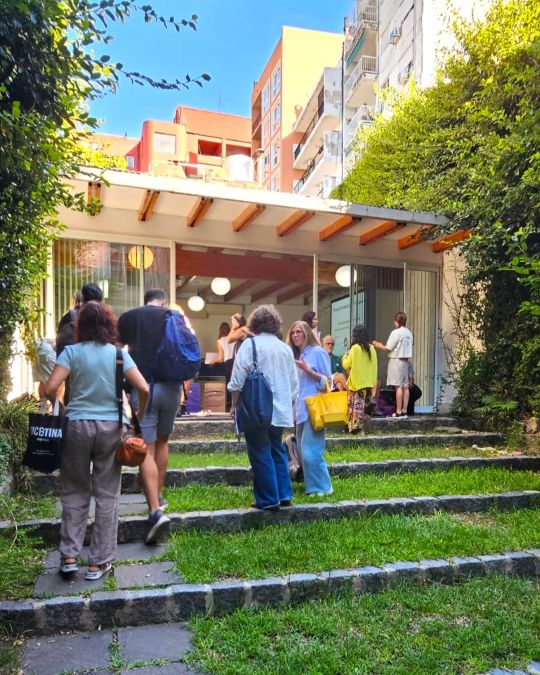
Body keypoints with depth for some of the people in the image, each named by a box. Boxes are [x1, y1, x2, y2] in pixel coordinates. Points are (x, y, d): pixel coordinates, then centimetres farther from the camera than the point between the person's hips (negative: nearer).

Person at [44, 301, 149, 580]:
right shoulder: (118, 353, 1)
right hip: (110, 427, 0)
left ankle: (69, 556, 16)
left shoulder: (71, 352, -2)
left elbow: (50, 389, -12)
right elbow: (144, 389, -7)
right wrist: (138, 418, 7)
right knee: (106, 495, 8)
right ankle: (98, 563, 14)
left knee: (75, 492, 16)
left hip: (77, 425, 0)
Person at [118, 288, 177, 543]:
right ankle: (158, 497, 27)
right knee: (162, 441, 20)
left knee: (146, 449, -4)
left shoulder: (128, 317, 7)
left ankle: (156, 511, -14)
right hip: (171, 386, 2)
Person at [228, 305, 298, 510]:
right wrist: (289, 405, 24)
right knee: (277, 450, 18)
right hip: (281, 410, 5)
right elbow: (294, 383, 13)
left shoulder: (249, 344, -7)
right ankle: (284, 494, 19)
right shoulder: (285, 348, 9)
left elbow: (238, 380, -9)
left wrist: (234, 404, 2)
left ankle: (268, 500, 7)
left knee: (261, 454, 3)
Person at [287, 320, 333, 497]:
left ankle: (322, 487, 3)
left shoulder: (317, 352, -6)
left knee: (311, 451, -10)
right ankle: (312, 485, 19)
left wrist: (308, 370, -18)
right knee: (304, 451, 9)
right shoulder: (297, 355, 15)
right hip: (301, 409, 8)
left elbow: (328, 381, -9)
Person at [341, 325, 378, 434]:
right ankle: (359, 428, 13)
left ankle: (355, 427, -1)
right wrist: (373, 384, 15)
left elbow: (346, 365, -7)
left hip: (356, 382, -5)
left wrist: (345, 357, 14)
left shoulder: (355, 348, -11)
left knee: (355, 404, 2)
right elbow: (374, 367, 9)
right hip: (368, 382, 6)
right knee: (361, 404, 13)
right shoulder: (371, 348, 5)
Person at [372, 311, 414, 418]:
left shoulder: (396, 332, -11)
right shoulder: (409, 333, 11)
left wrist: (378, 345, 9)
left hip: (396, 360, -8)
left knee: (398, 386, -9)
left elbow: (388, 349, -10)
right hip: (406, 360, 8)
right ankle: (404, 411, 10)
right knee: (405, 386, 7)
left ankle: (398, 411, -9)